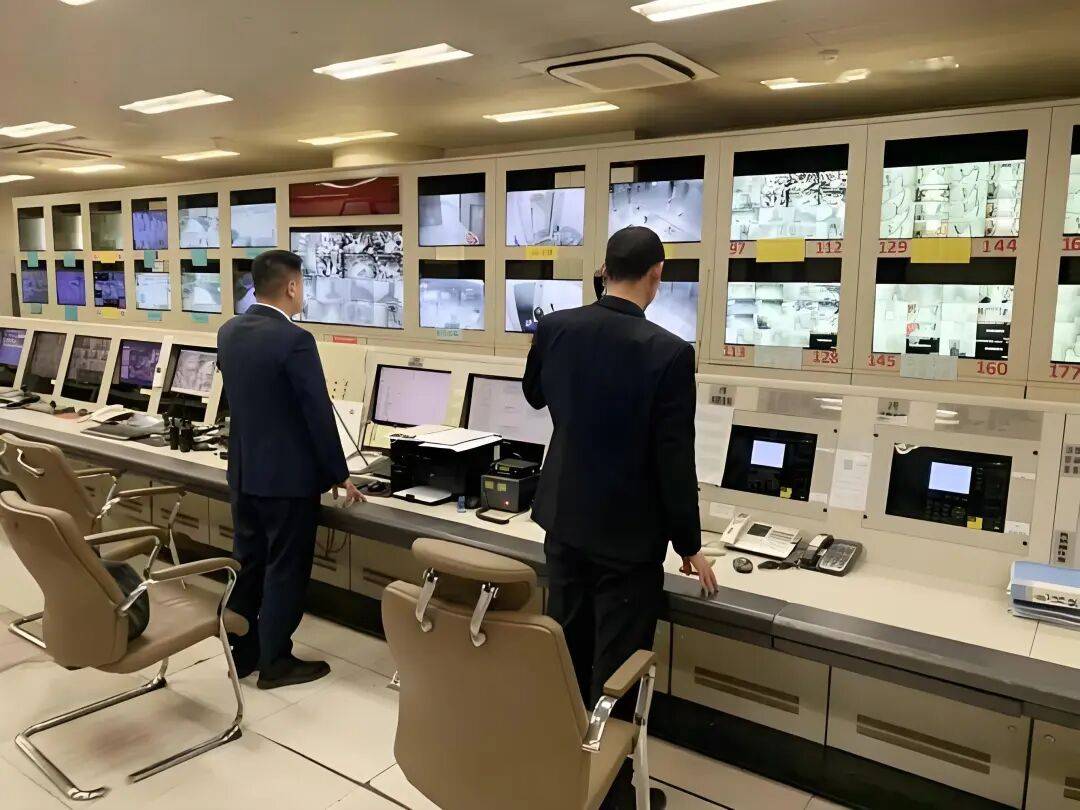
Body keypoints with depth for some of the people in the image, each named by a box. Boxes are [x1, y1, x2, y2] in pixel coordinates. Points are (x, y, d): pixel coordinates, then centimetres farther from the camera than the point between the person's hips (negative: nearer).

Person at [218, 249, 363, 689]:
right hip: (288, 477, -8)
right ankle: (275, 662, 17)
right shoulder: (295, 340, -21)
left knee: (247, 564, 17)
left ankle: (240, 652, 29)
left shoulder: (228, 332, 4)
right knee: (285, 570, 5)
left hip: (243, 471, 8)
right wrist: (339, 475, -8)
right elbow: (319, 414, -19)